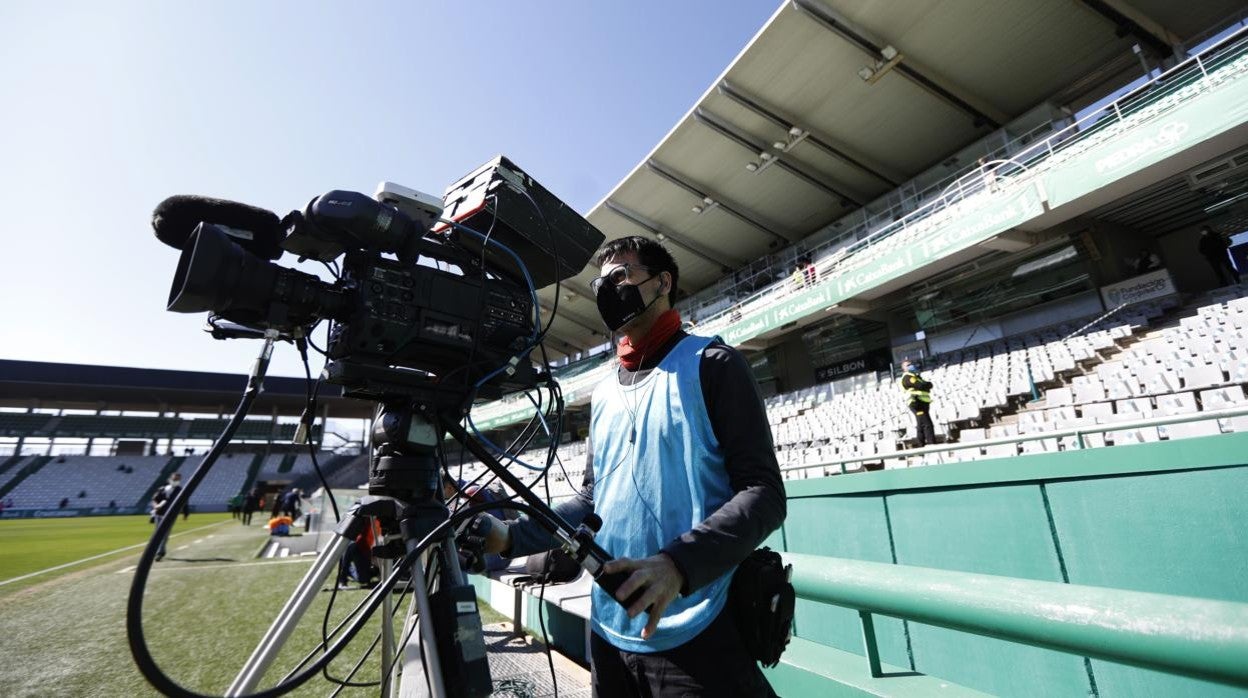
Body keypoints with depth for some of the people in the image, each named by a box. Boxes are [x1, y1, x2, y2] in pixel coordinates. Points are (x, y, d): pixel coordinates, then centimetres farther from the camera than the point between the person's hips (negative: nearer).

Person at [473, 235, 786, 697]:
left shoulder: (710, 364, -7)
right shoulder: (605, 394, 11)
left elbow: (764, 493, -13)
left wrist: (679, 564, -27)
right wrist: (512, 537, 1)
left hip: (695, 637, -6)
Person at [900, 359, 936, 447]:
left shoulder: (915, 376, 26)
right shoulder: (907, 377, -8)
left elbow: (925, 385, 17)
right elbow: (920, 386, -20)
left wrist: (926, 385, -5)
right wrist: (928, 384, -2)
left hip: (922, 404, 11)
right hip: (917, 404, -11)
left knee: (921, 426, 14)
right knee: (927, 424, -16)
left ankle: (922, 446, 20)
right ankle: (932, 444, -20)